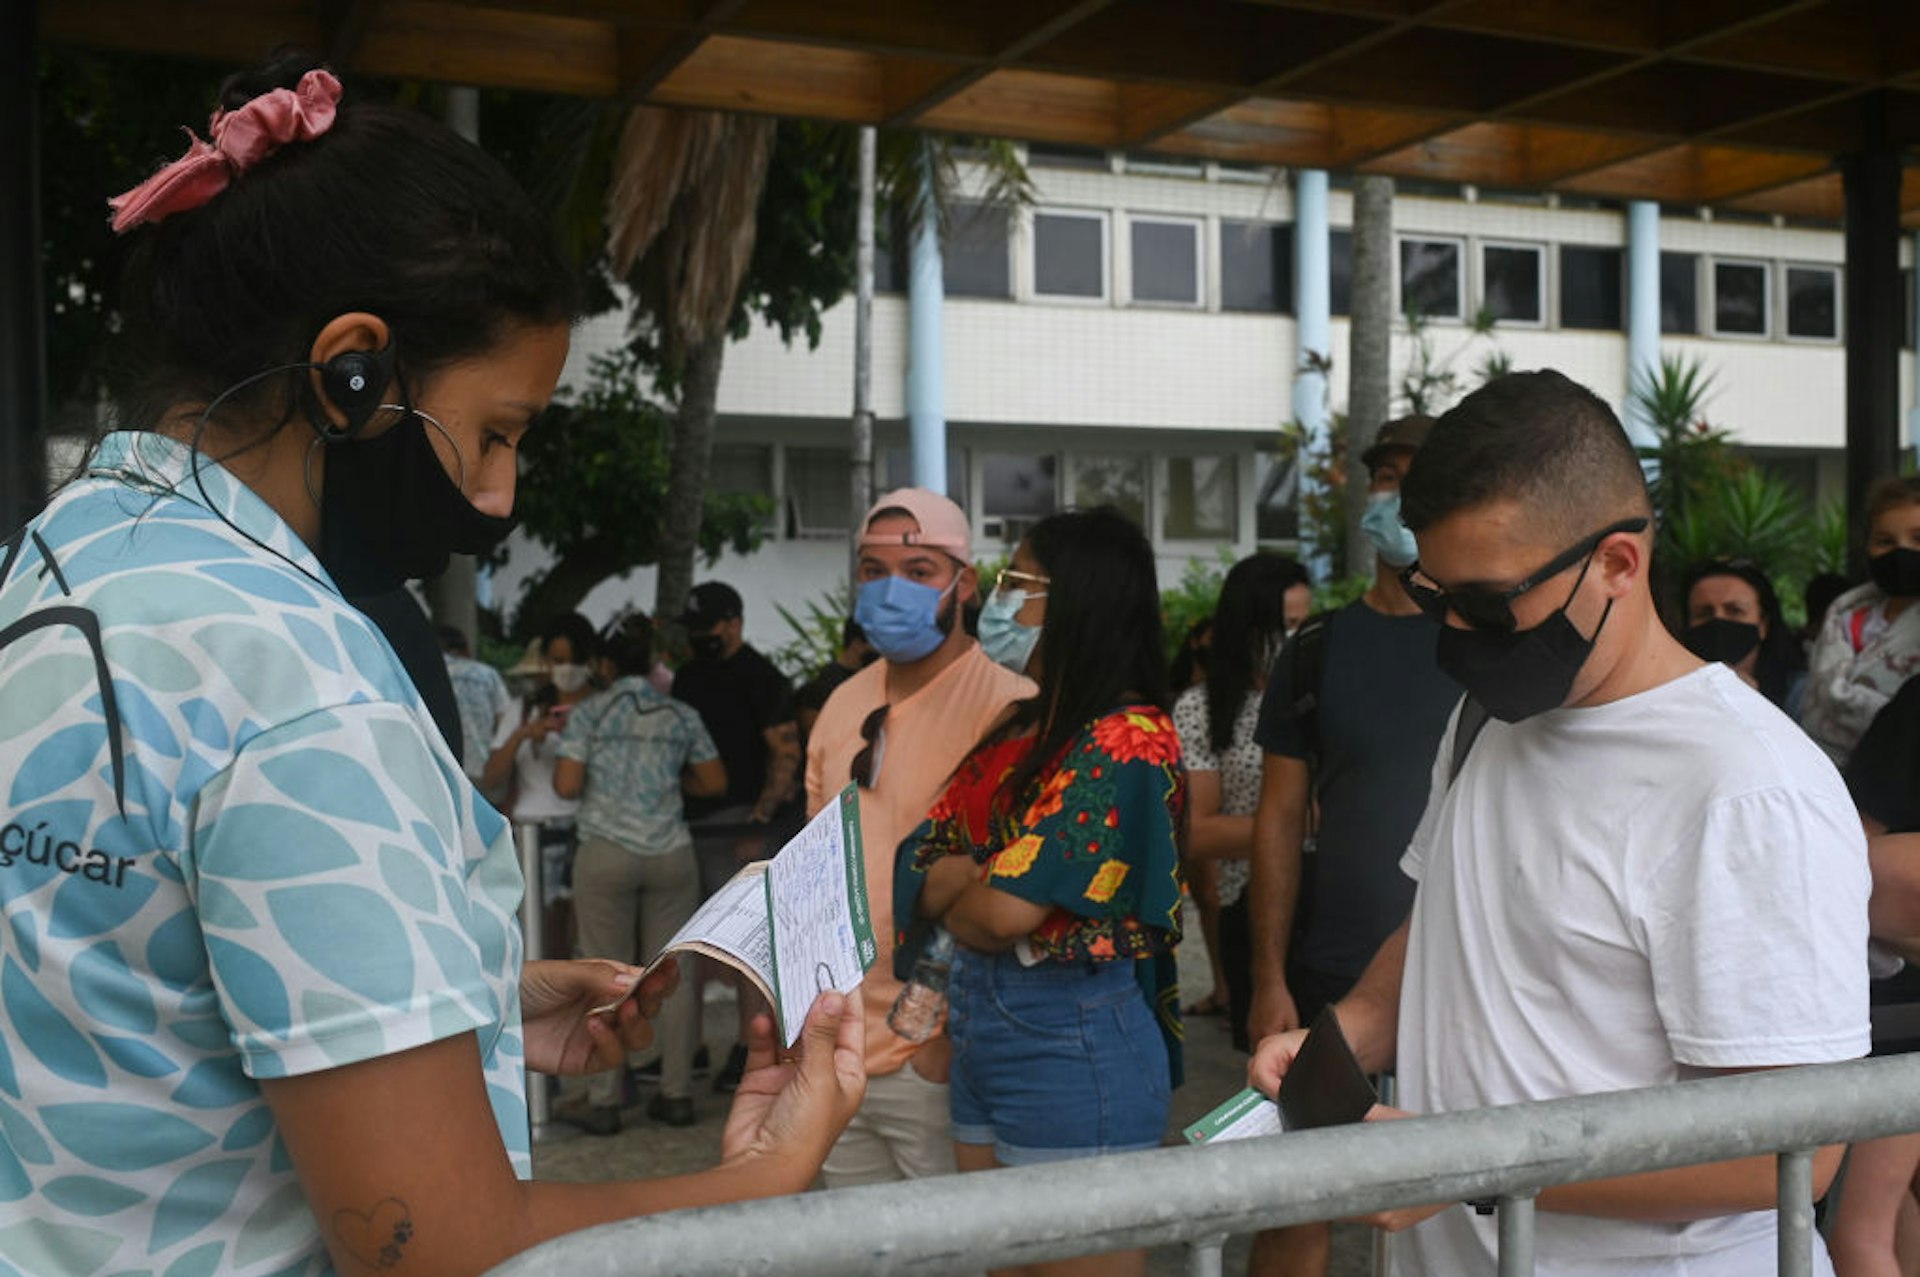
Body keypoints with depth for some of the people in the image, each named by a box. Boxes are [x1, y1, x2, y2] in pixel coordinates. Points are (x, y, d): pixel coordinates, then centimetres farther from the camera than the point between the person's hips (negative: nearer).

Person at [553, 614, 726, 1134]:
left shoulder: (589, 712, -1)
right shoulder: (682, 715, 6)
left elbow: (566, 785, -7)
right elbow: (714, 782, 10)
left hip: (606, 853, -2)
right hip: (671, 854, 2)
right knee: (673, 974, 7)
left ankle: (603, 1102, 5)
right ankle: (676, 1094, 10)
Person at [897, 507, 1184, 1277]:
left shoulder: (1124, 743, -17)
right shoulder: (1016, 733, 10)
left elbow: (1006, 914, -22)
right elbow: (920, 857, 7)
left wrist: (950, 894, -1)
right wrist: (965, 880, -14)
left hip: (1075, 1042, -9)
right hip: (982, 1031, 9)